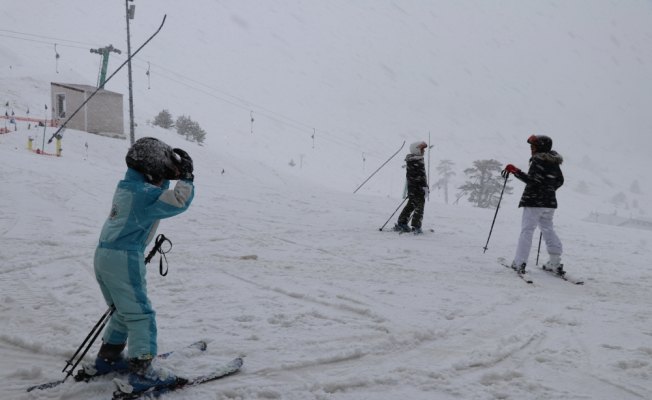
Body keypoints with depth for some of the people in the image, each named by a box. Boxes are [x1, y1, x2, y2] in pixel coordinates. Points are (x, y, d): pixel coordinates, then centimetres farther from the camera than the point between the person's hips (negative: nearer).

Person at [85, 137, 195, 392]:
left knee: (125, 311, 23)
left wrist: (167, 177, 12)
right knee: (140, 314, -1)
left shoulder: (127, 186, 11)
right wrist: (186, 177, -8)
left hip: (104, 255, 9)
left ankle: (107, 357, 32)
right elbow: (179, 201, -23)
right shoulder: (146, 194, -16)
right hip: (124, 259, -9)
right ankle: (142, 371, 0)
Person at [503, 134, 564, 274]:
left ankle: (520, 263, -5)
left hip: (534, 201, -8)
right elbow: (559, 181, 19)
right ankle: (555, 262, 17)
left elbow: (533, 180, -23)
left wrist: (515, 171, -22)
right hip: (550, 202, 8)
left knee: (527, 230, -4)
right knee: (548, 229, 16)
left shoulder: (538, 160, -14)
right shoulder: (554, 162, 11)